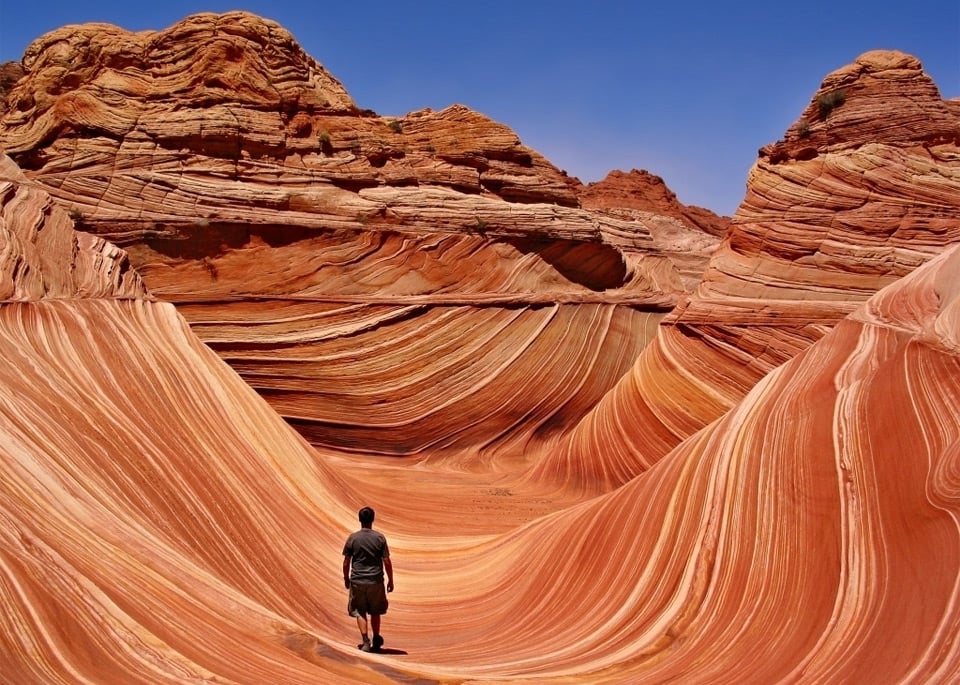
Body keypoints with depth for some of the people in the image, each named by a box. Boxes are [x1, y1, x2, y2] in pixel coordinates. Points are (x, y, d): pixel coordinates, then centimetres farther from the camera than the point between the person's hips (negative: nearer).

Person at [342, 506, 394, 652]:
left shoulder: (353, 538, -5)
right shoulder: (380, 537, -5)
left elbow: (346, 562, -1)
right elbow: (387, 562, -5)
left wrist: (346, 578, 14)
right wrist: (390, 580, 6)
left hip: (357, 581, -1)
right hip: (375, 580, 1)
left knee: (359, 612, 8)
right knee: (375, 611, 18)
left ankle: (366, 642, -3)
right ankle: (376, 640, 27)